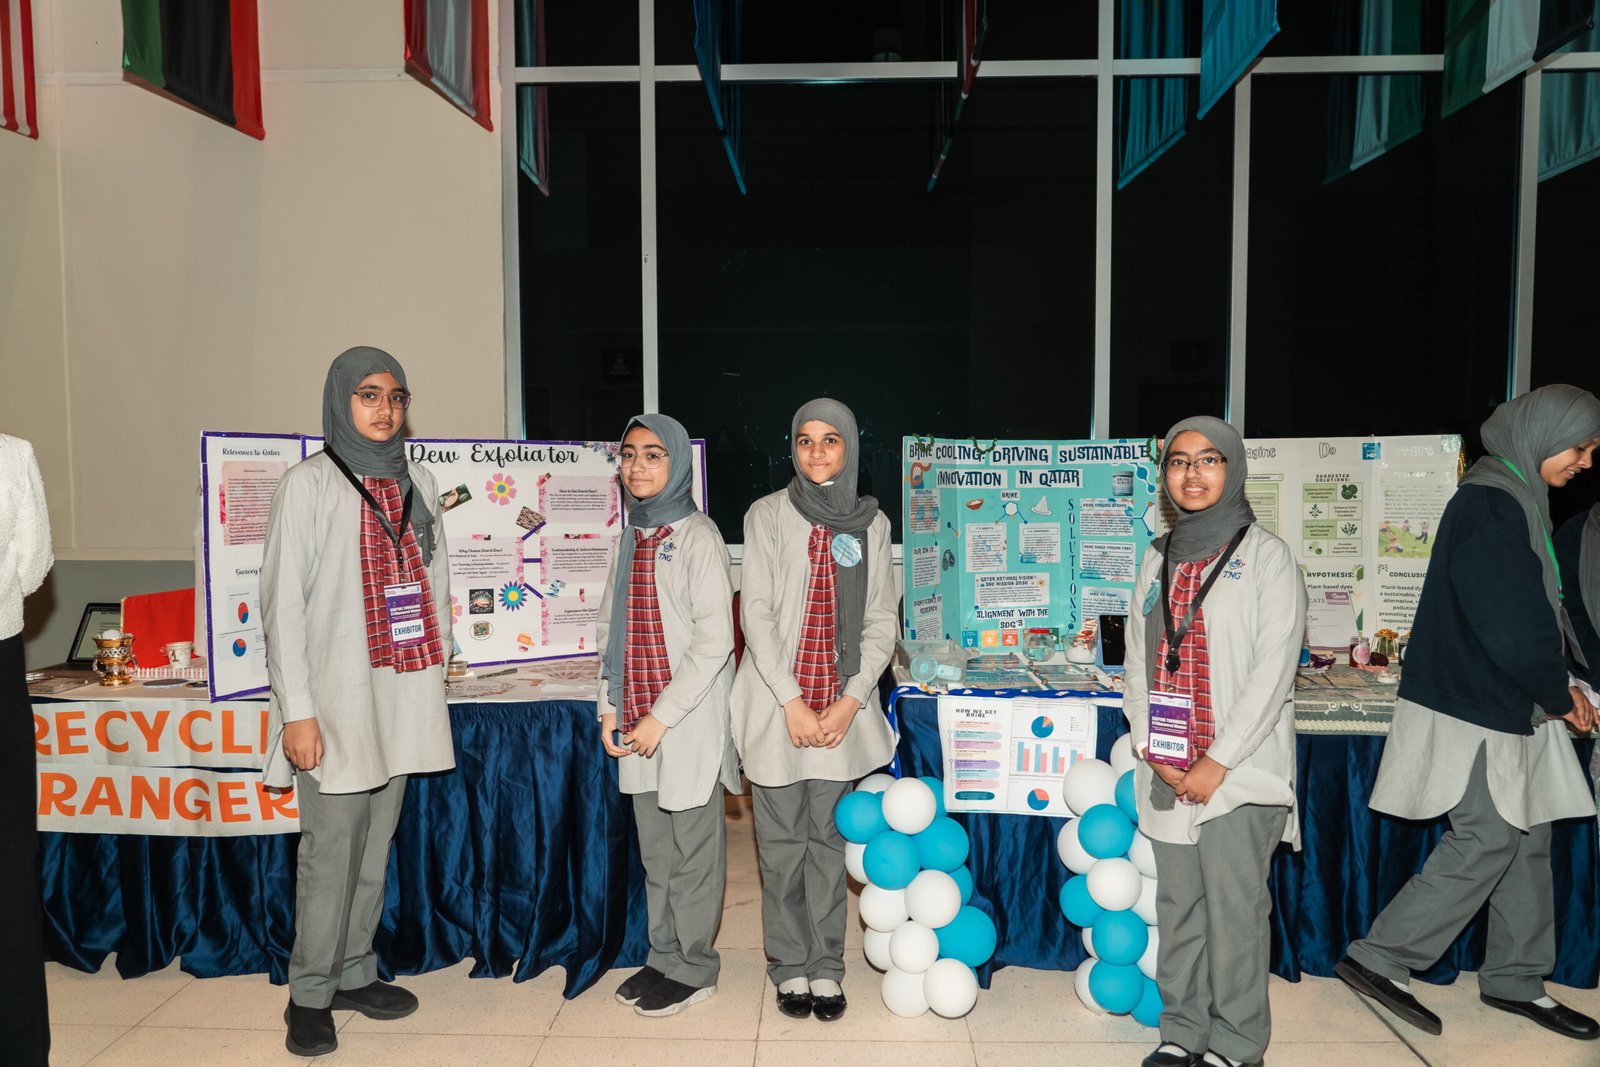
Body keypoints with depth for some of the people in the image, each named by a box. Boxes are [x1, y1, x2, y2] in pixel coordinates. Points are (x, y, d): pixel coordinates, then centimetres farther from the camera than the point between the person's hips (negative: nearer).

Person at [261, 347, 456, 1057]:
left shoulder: (417, 484, 11)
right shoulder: (309, 484, -5)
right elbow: (282, 603, -8)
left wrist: (434, 675, 11)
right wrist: (297, 710, -12)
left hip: (403, 698, 5)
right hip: (337, 701, -5)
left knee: (375, 847, 12)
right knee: (331, 851, -1)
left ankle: (354, 974, 27)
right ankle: (310, 996, 15)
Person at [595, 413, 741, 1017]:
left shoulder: (697, 536, -9)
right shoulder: (630, 537, 12)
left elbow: (715, 639, -15)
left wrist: (663, 716, -16)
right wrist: (611, 707, 8)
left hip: (689, 719, -6)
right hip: (638, 724, 7)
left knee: (693, 848, 5)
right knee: (655, 850, 16)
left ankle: (694, 967, 19)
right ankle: (664, 956, 30)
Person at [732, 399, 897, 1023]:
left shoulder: (871, 524, 6)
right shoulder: (768, 515, -1)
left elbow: (882, 621, 5)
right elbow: (756, 614, -6)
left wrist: (851, 701, -6)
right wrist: (792, 701, -12)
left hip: (842, 709, 2)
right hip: (777, 704, -1)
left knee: (829, 838, 9)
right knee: (782, 841, 7)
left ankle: (825, 965, 24)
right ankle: (791, 965, 23)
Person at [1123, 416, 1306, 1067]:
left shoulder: (1266, 556, -3)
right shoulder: (1158, 559, 12)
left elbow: (1273, 671, -11)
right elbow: (1138, 661, 11)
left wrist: (1217, 762, -14)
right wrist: (1149, 748, -1)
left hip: (1238, 770, -5)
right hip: (1164, 770, 5)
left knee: (1233, 910, 0)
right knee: (1177, 907, 12)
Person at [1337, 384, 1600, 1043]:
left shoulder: (1516, 501, 14)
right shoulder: (1489, 507, -19)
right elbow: (1512, 630, -22)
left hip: (1507, 710, 10)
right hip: (1473, 712, -10)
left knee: (1526, 840, 14)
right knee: (1487, 842, -5)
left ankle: (1515, 981, 28)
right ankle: (1376, 960, 5)